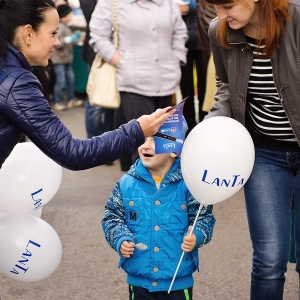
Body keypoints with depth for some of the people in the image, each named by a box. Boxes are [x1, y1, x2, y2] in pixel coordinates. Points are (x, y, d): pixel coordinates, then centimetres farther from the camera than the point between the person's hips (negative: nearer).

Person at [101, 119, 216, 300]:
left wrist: (196, 237, -21)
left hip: (178, 279, -1)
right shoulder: (127, 183, -3)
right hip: (139, 279, 2)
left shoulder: (188, 184, -9)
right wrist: (120, 240, -12)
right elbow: (112, 216, 5)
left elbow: (204, 217, -2)